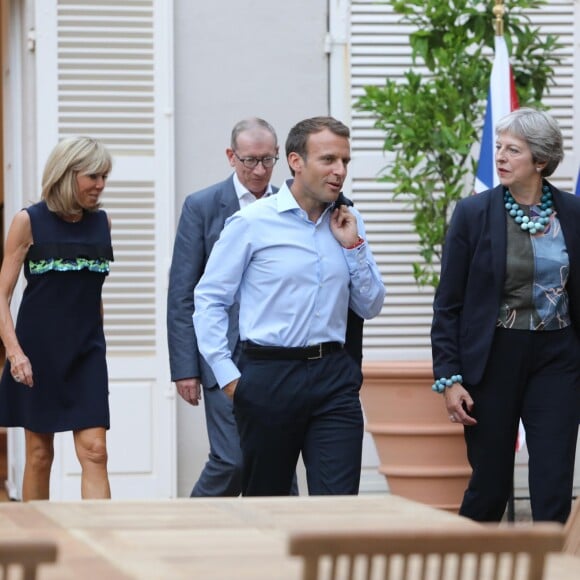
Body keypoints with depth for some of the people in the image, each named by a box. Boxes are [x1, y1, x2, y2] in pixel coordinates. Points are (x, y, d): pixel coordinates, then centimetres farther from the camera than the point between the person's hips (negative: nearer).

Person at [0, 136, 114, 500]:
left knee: (94, 452, -8)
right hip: (38, 351, -3)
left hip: (86, 353, 3)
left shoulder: (102, 223, 7)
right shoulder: (29, 221, -5)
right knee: (40, 454, 6)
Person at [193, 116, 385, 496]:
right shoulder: (252, 222, -3)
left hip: (333, 377, 3)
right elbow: (209, 299, -1)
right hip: (269, 375, -3)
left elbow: (370, 307, 12)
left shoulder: (348, 224, 10)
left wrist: (354, 246, -1)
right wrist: (228, 375, -6)